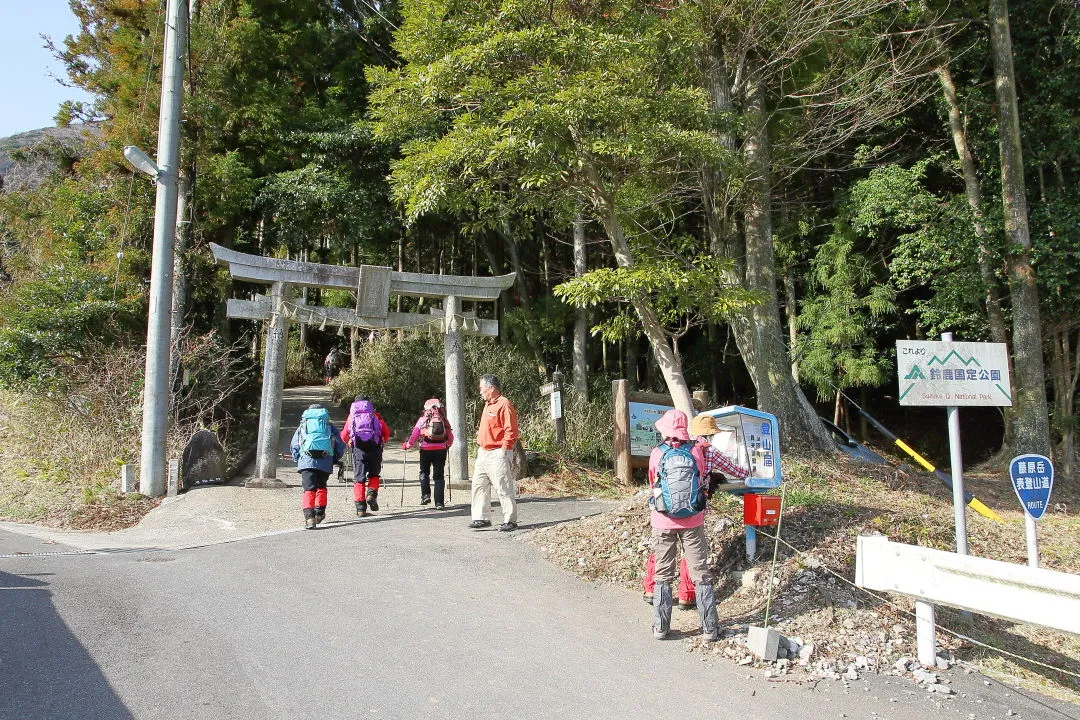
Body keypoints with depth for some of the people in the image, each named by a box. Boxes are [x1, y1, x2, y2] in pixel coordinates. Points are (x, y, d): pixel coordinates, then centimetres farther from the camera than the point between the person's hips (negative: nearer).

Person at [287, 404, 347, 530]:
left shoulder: (302, 426, 23)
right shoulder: (330, 426, 21)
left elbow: (294, 446, 17)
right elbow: (341, 446, 15)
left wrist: (297, 460, 28)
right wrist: (334, 459, 26)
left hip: (306, 459, -1)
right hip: (326, 461, 1)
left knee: (309, 489, -7)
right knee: (321, 486, 23)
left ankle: (309, 518, -24)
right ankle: (319, 513, 29)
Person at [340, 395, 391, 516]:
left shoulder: (352, 416, 18)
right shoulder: (375, 415, 15)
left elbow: (344, 436, 16)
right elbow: (386, 432, 9)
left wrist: (349, 442, 37)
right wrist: (382, 442, 29)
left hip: (358, 448, 0)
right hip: (374, 447, 0)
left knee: (359, 478, 5)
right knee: (374, 474, 18)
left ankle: (360, 508, 0)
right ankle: (372, 494, -6)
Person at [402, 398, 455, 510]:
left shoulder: (423, 419, 2)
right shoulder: (444, 420, 8)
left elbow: (415, 435, 1)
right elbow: (450, 437, 12)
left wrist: (406, 445, 16)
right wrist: (447, 446, 32)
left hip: (426, 449, -2)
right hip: (441, 450, 2)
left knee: (424, 472, 18)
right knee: (439, 476, 6)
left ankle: (426, 494, 2)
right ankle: (439, 503, 2)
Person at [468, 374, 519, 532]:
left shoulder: (504, 404, -13)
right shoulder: (487, 404, 18)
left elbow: (511, 430, -18)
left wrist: (503, 449, -19)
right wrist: (479, 443, 19)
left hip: (497, 454, -10)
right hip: (483, 452, 10)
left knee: (504, 489, -4)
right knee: (479, 486, 9)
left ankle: (510, 521, 4)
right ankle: (481, 518, 17)